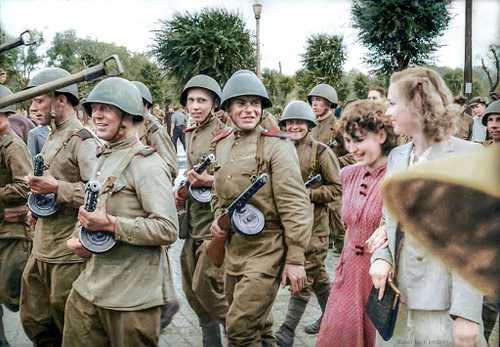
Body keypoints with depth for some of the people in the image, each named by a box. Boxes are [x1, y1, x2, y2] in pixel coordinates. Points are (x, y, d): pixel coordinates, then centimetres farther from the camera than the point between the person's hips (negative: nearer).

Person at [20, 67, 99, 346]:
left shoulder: (83, 141, -15)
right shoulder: (52, 138, 15)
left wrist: (56, 188, -24)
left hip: (69, 253, -9)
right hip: (41, 250, 9)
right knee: (34, 321, 18)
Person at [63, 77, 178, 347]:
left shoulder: (146, 163, -13)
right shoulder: (103, 158, 14)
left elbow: (168, 230, -20)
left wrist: (110, 225, -23)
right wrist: (78, 239, 5)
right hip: (89, 287, 8)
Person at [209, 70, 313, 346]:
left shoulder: (277, 147, -12)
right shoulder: (222, 147, 8)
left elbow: (296, 206, -15)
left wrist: (295, 259, -18)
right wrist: (218, 220, 3)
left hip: (267, 249, -6)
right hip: (233, 248, 7)